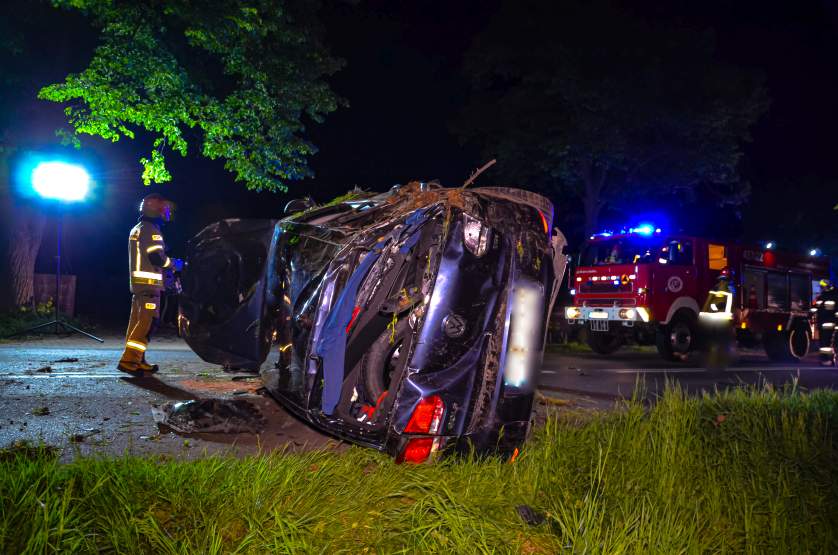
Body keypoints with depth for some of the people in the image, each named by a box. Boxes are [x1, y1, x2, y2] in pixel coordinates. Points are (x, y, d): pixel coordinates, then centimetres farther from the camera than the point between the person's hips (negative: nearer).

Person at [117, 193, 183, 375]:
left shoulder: (137, 229, 21)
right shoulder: (151, 229, -11)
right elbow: (157, 258, -19)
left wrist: (167, 266, 19)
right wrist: (175, 264, -2)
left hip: (138, 283, 10)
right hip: (149, 283, -10)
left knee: (138, 322, 10)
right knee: (147, 322, -10)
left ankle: (137, 361, 14)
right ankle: (129, 360, -14)